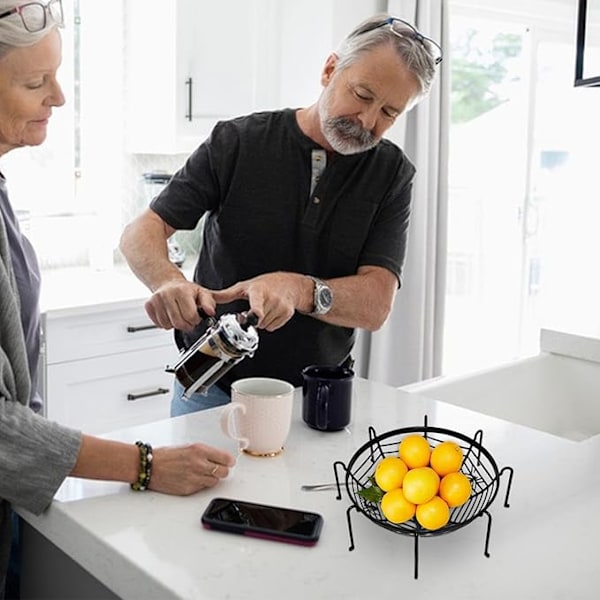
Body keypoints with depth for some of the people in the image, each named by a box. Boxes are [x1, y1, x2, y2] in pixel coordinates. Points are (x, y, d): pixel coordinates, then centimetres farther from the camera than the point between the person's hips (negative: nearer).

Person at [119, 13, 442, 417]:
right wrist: (168, 280, -31)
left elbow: (376, 306, -15)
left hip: (317, 398, 1)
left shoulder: (392, 174, -6)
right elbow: (141, 232, -8)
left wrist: (300, 290, -35)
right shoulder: (237, 142, -8)